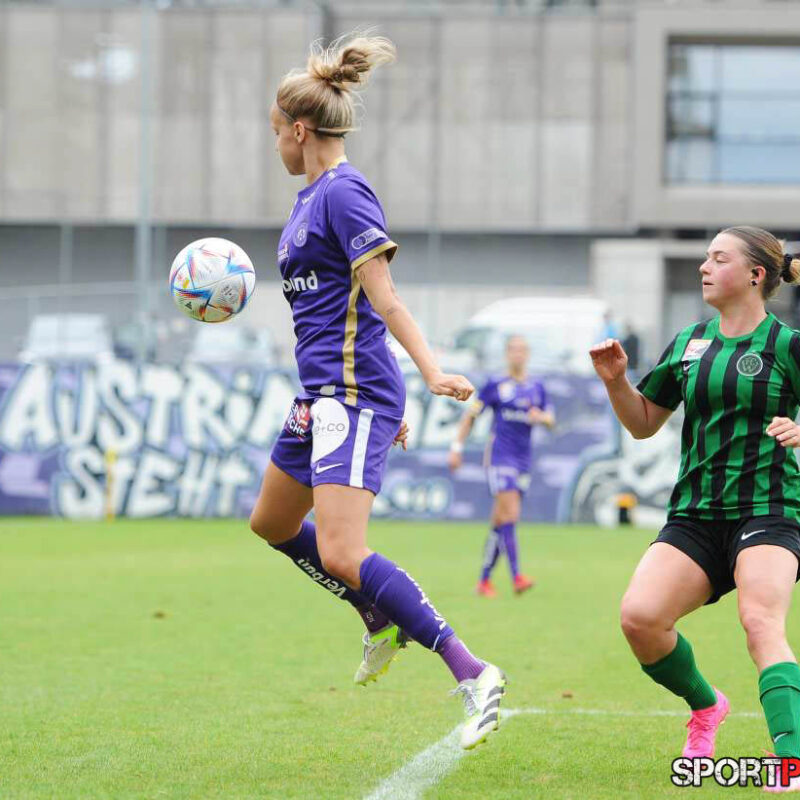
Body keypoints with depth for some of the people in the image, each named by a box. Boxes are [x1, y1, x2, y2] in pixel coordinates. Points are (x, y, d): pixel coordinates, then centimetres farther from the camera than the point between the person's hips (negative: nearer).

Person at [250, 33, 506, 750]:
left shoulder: (343, 192, -13)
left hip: (354, 393, -11)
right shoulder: (311, 197, 17)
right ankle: (382, 621, 36)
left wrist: (431, 371, -32)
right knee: (272, 524, 25)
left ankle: (473, 674, -25)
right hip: (324, 394, 11)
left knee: (342, 557, -22)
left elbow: (383, 298, -19)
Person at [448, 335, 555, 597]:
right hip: (500, 455, -5)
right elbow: (471, 415, 5)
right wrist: (457, 447, -1)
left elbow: (550, 420, 17)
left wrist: (541, 417, -7)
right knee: (510, 514, -18)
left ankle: (484, 580, 15)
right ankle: (516, 577, -25)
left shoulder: (536, 388, 12)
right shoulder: (495, 385, 0)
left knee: (500, 522, 7)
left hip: (523, 460, 5)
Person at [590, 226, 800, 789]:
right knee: (640, 617, -16)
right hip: (696, 514, 5)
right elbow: (643, 423, 22)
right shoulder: (688, 345, 14)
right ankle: (704, 706, 12)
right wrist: (616, 380, 5)